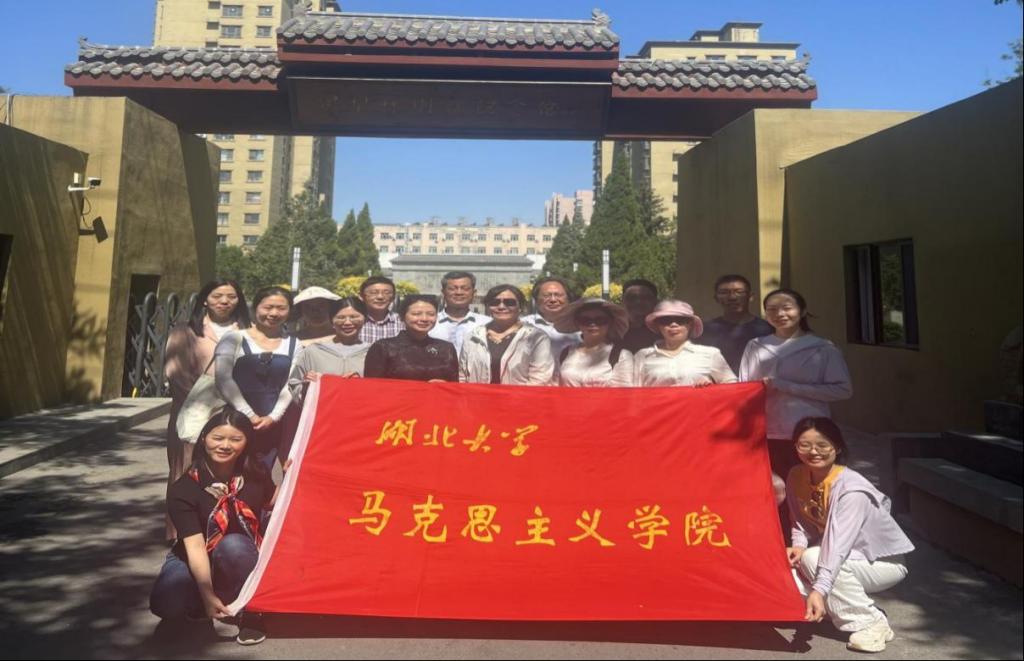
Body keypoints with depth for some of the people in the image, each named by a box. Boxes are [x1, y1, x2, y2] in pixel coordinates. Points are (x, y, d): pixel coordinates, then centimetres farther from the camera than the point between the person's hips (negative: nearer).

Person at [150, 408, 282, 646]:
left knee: (233, 544, -35)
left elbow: (275, 504, 8)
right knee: (166, 605, -30)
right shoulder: (183, 490, -21)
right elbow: (195, 546, -27)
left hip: (241, 561, 1)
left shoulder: (255, 474, -12)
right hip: (197, 563, 0)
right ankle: (214, 599, 2)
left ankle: (251, 611, -15)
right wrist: (208, 595, -35)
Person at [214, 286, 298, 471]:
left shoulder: (294, 345, 9)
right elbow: (223, 379, -7)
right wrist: (249, 415, -11)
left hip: (272, 423, 2)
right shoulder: (235, 338, 1)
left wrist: (273, 417, -8)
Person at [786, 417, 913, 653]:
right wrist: (799, 545, -23)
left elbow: (839, 542, -39)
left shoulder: (852, 489, -30)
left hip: (882, 562, -6)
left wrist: (819, 590, -47)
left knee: (814, 559, -30)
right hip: (848, 560, 6)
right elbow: (799, 521, -1)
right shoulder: (796, 476, -11)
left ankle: (871, 622, -12)